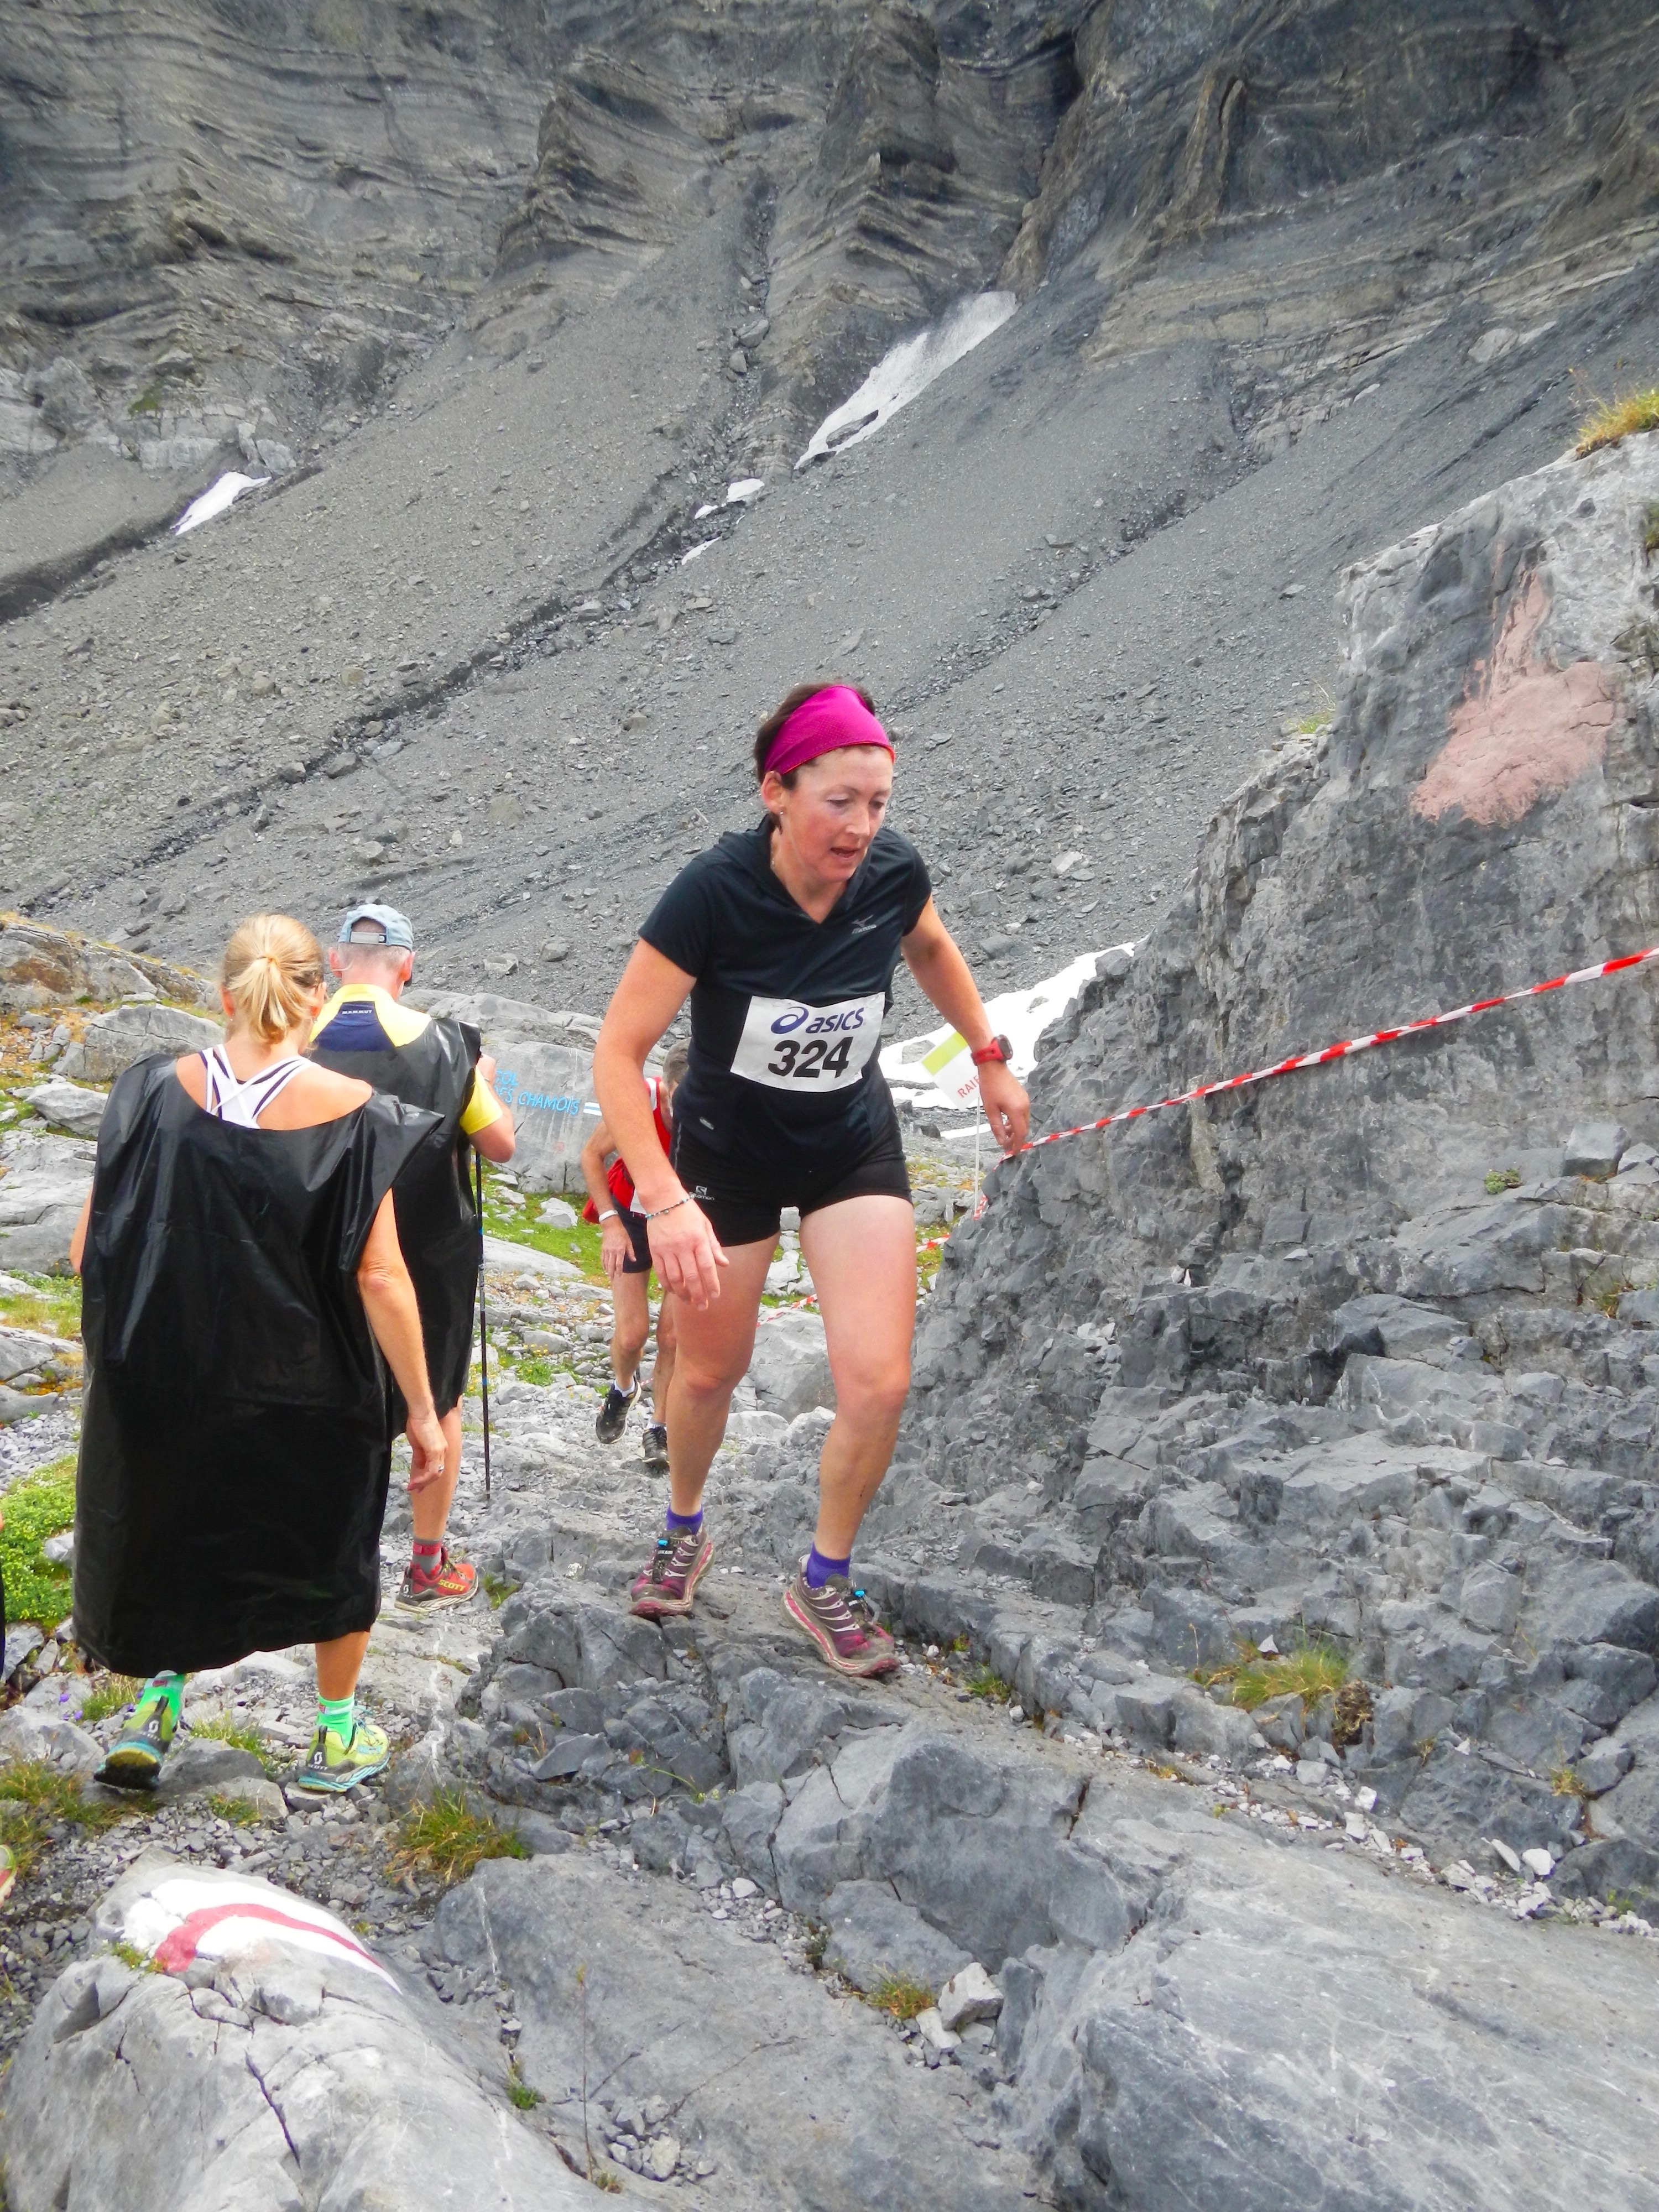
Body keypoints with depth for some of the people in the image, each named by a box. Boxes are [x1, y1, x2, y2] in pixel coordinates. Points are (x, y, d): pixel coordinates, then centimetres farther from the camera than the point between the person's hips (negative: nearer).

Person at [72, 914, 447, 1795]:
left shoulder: (154, 1094, -10)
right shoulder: (351, 1115, -16)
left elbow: (88, 1252, -7)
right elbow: (379, 1278, -17)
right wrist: (422, 1411, -8)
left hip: (169, 1384, 1)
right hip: (311, 1393, -1)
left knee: (172, 1532, 29)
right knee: (334, 1543, 23)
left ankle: (154, 1703, 29)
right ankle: (336, 1739, 36)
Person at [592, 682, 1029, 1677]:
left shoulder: (893, 871, -18)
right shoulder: (715, 892, -29)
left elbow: (933, 950, 9)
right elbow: (618, 1054, -28)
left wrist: (991, 1057, 9)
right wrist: (666, 1202, -37)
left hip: (855, 1147, 2)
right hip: (728, 1151, -2)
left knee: (880, 1383, -9)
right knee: (712, 1370, 15)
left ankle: (826, 1579, 16)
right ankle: (686, 1531, 46)